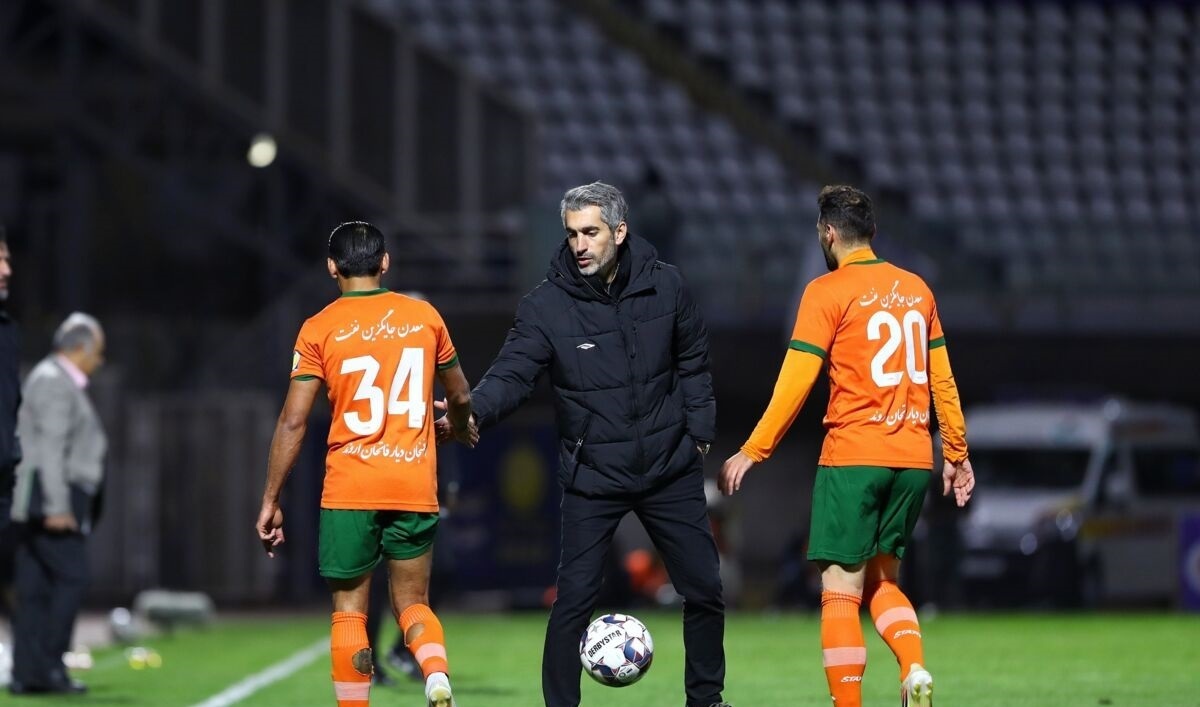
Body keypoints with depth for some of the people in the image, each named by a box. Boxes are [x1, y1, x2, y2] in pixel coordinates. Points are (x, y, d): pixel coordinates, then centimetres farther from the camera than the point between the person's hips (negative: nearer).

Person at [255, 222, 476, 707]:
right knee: (412, 603, 12)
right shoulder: (424, 316, 6)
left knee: (349, 611, 8)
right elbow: (460, 396, 18)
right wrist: (460, 426, 42)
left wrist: (270, 501, 0)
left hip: (349, 491, -2)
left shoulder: (320, 329, -2)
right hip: (415, 488, 2)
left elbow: (293, 421, -6)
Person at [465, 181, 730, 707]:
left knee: (704, 589, 8)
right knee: (574, 598, -10)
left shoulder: (664, 286, -3)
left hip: (670, 467, 2)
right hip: (592, 477, -2)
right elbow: (513, 374, -18)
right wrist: (472, 411, -37)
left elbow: (693, 362, 10)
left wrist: (699, 431, 6)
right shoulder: (545, 305, -11)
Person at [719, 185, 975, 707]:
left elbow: (795, 382, -8)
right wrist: (957, 454, 23)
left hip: (853, 458, -6)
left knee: (840, 592, -1)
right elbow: (942, 380, 15)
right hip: (914, 460, 6)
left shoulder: (827, 292, -5)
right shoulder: (916, 289, 11)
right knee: (883, 580, 17)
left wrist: (751, 453, -3)